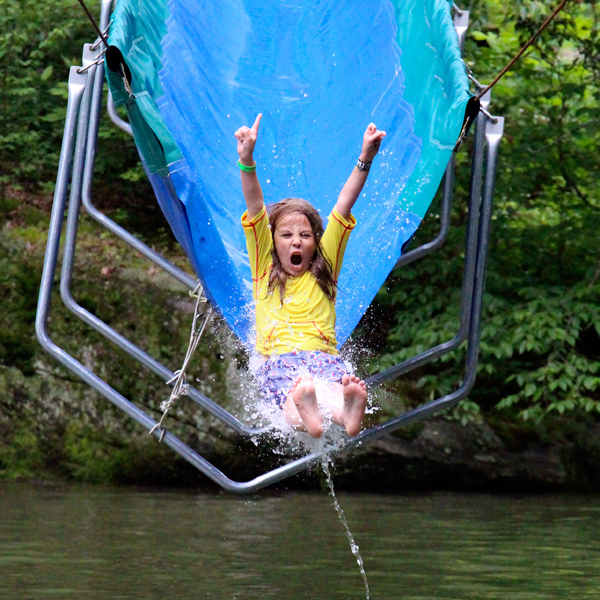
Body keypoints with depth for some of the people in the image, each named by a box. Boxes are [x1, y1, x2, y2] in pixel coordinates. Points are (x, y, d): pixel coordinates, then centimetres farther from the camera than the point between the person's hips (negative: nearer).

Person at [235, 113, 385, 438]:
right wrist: (247, 159, -9)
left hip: (323, 354, 1)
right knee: (293, 387, -39)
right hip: (277, 359, -1)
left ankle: (347, 411, -73)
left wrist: (365, 160, 0)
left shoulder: (324, 269, 21)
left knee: (336, 384, -38)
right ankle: (301, 412, -74)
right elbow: (255, 209, 4)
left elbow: (343, 208, 10)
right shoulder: (264, 266, 18)